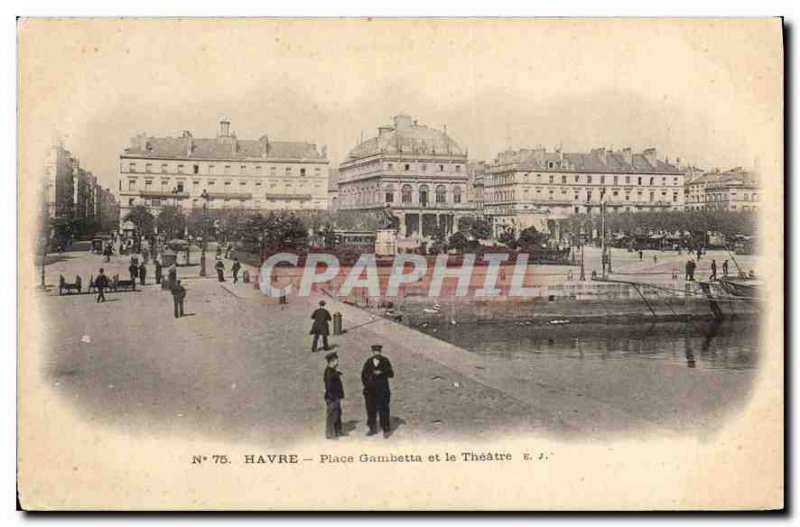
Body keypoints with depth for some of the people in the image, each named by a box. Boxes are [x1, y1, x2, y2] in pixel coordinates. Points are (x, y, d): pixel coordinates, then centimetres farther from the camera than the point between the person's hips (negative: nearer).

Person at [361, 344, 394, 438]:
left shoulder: (385, 361, 0)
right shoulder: (369, 362, 7)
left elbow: (391, 374, -3)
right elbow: (363, 374, 15)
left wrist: (381, 372, -17)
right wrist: (366, 384, 7)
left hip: (382, 389, -3)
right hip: (370, 390, 3)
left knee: (383, 409, -6)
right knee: (370, 409, 6)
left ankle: (386, 429, 0)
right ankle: (373, 428, 17)